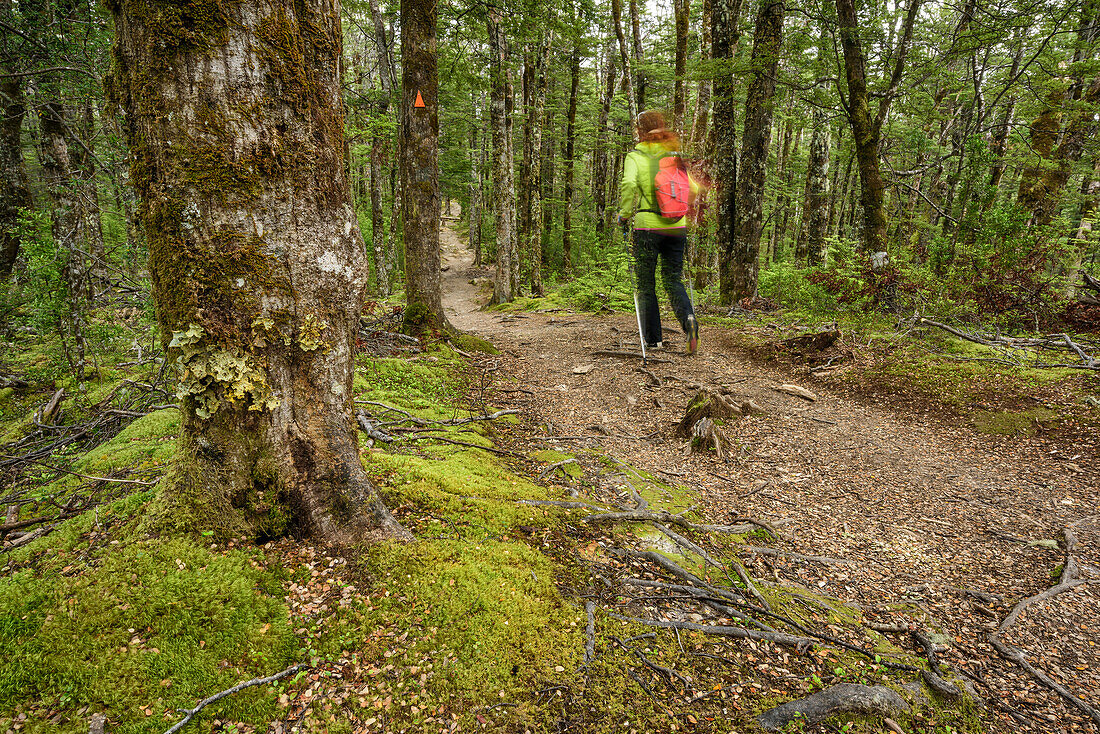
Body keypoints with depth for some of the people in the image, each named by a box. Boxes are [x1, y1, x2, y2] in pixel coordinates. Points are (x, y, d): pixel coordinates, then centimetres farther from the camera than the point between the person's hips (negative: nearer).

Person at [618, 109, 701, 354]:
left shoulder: (635, 156, -3)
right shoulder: (674, 155, 10)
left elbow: (628, 185, -21)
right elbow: (693, 188, 9)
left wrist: (624, 214, -9)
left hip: (647, 226, -4)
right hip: (677, 226, 4)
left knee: (645, 285, 7)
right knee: (673, 280, 12)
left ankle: (653, 338, 10)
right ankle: (688, 318, -16)